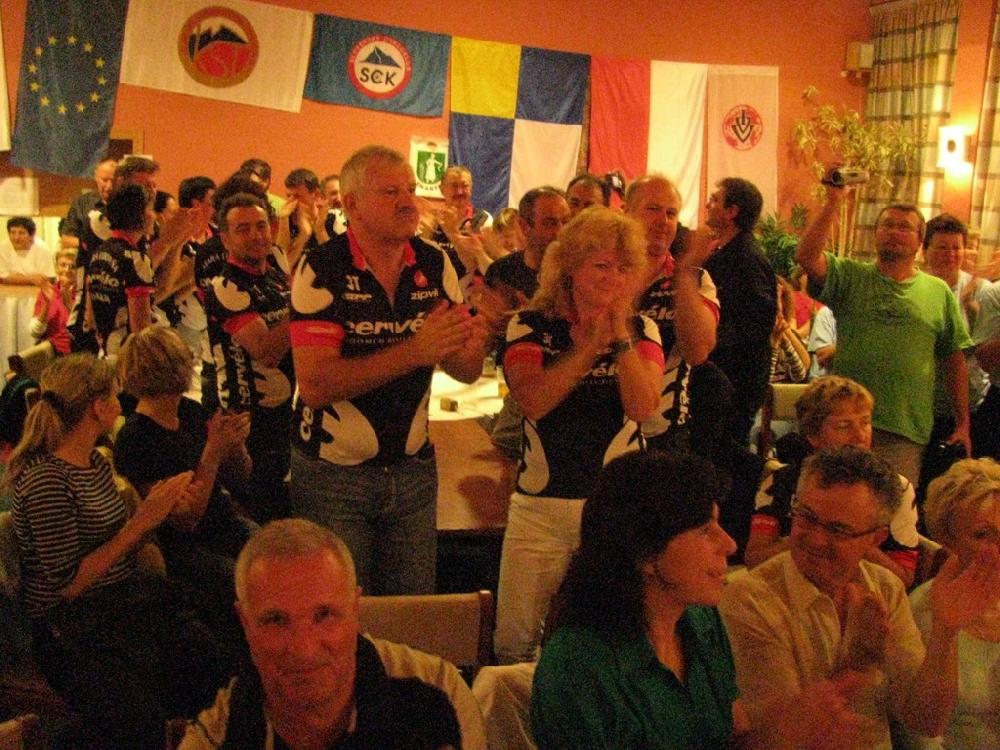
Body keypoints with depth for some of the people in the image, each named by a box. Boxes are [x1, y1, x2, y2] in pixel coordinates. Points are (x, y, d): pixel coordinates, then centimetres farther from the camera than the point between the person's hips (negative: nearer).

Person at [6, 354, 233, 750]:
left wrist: (157, 504, 1)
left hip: (128, 600, 8)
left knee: (223, 666, -18)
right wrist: (142, 520, -14)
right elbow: (65, 586, -14)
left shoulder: (96, 462, 12)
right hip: (73, 632, -7)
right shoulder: (46, 479, -14)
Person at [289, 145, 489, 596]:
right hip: (335, 474, -4)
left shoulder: (436, 266, 1)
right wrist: (414, 350, -28)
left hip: (414, 470, 4)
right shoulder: (322, 270, -13)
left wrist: (472, 349, -18)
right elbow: (314, 384, -22)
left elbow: (467, 373, 6)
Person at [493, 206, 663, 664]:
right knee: (515, 644, 3)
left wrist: (620, 336, -16)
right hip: (540, 507, 0)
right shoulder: (530, 326, 1)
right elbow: (532, 401, -16)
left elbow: (643, 406, -10)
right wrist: (592, 344, -16)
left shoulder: (642, 331, 5)